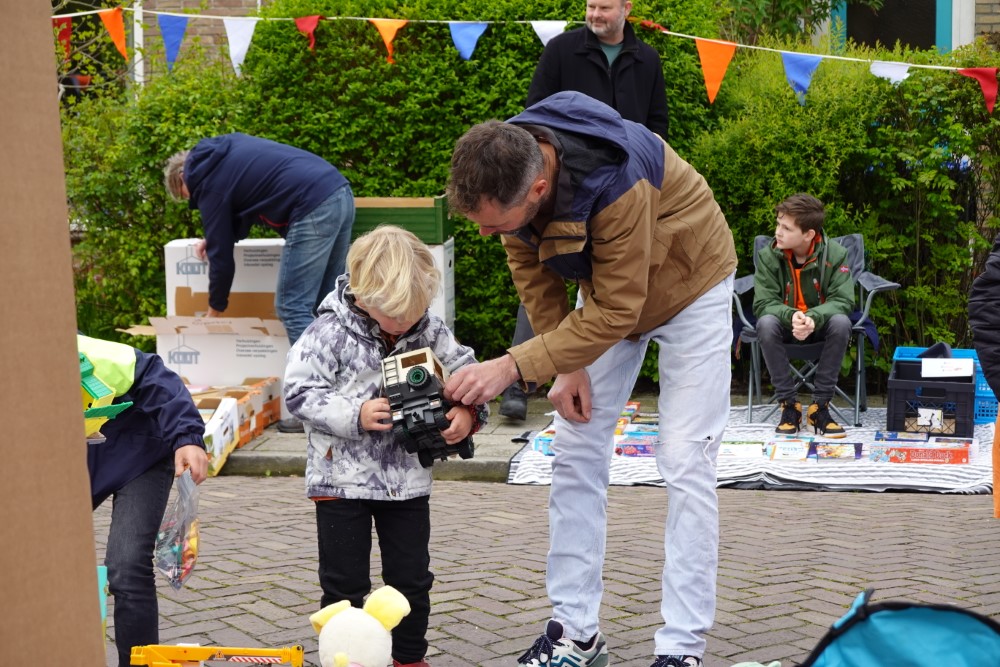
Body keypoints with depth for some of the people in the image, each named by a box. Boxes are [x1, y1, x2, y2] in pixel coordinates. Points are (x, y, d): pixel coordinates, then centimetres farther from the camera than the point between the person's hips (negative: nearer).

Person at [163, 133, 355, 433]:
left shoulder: (209, 183, 1)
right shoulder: (227, 147, 23)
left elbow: (221, 256, 5)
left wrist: (215, 311, 19)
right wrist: (215, 237, 28)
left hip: (314, 210, -9)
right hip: (342, 193, 9)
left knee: (292, 308, -3)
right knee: (324, 304, 14)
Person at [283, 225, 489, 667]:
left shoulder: (430, 330, -4)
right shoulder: (330, 333, -16)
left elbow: (466, 373, 5)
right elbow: (298, 394, -15)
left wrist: (468, 412, -15)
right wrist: (355, 415, -25)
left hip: (408, 479, 4)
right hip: (342, 478, -4)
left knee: (412, 578, 15)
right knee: (344, 584, 7)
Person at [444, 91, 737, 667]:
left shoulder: (616, 184, -42)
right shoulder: (508, 167, -23)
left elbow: (616, 311, -35)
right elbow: (530, 268, -7)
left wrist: (513, 367, -39)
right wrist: (566, 365, -10)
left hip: (689, 285, -6)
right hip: (604, 286, 6)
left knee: (685, 463, -10)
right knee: (577, 453, 3)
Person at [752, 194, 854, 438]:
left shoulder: (835, 254, -15)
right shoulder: (768, 257, -14)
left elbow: (843, 301, -20)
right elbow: (763, 303, -17)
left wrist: (813, 318, -41)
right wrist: (791, 316, -39)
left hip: (820, 326, 0)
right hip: (785, 326, 0)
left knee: (841, 322, -33)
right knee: (766, 323, -33)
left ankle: (820, 405, -23)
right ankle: (789, 404, -23)